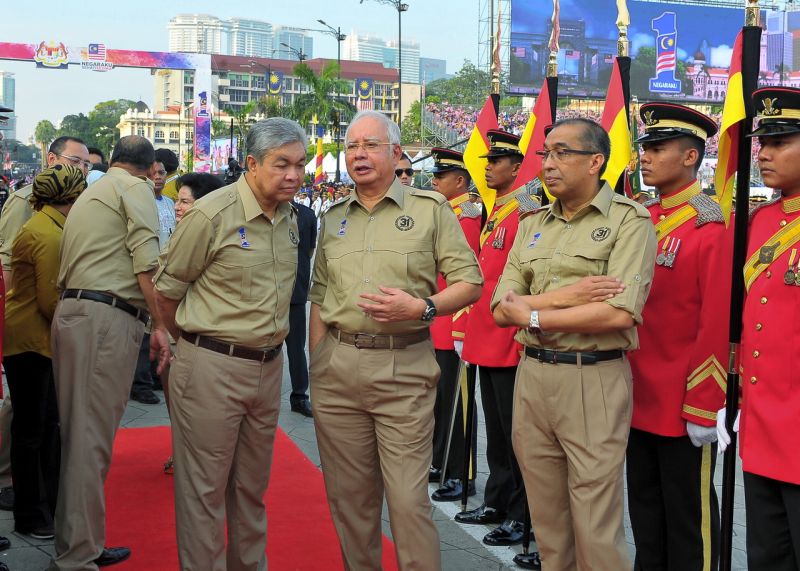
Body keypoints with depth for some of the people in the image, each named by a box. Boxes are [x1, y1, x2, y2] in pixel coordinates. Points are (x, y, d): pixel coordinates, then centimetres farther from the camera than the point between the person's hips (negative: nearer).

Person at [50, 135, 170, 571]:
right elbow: (146, 263, -12)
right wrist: (159, 325, -9)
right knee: (91, 440, -8)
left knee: (81, 435, 12)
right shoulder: (135, 187, 0)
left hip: (72, 312, 9)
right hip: (106, 318, -9)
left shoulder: (90, 193, 26)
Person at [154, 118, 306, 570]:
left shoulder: (290, 217, 7)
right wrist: (195, 342, 7)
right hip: (212, 368, -6)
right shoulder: (212, 215, -14)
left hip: (269, 367, 6)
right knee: (204, 489, 3)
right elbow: (167, 289, -5)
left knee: (252, 486, 17)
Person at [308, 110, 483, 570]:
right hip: (337, 367, 4)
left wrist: (422, 307, -17)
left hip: (405, 367, -4)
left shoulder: (431, 209, 1)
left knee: (409, 499, -4)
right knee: (349, 496, 11)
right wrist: (315, 368, 10)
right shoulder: (333, 219, 14)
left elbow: (470, 282, 0)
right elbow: (320, 299, 16)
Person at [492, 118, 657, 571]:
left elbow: (619, 313, -19)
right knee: (546, 518, 15)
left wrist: (532, 315, -10)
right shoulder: (533, 224, 12)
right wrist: (566, 296, -13)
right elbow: (502, 309, 4)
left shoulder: (629, 220, -6)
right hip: (532, 376, 6)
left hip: (594, 380, -6)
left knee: (596, 532, 2)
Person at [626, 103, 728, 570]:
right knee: (645, 513, 18)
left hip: (684, 404, -7)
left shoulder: (710, 228, -13)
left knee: (688, 519, 8)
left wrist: (704, 408, -17)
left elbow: (717, 323, -16)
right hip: (638, 397, 7)